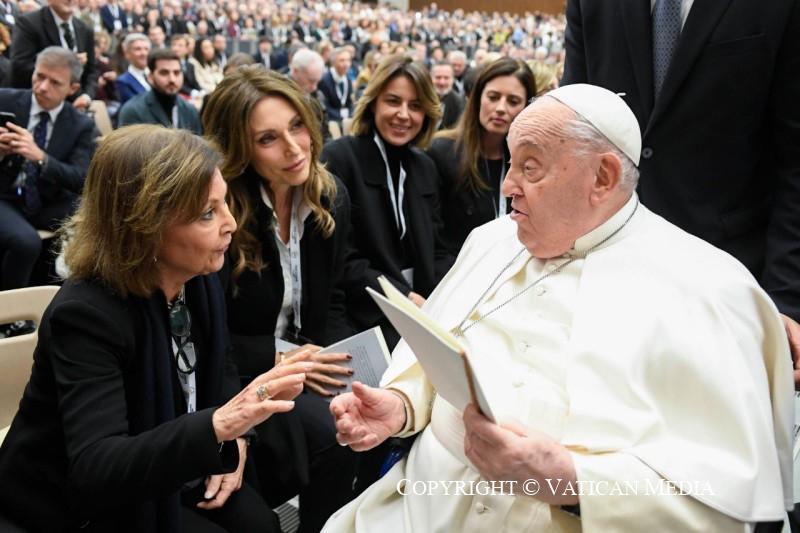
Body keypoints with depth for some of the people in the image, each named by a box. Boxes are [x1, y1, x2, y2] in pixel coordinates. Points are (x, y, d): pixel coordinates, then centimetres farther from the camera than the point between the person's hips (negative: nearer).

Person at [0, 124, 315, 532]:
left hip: (166, 468, 6)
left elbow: (218, 367, 8)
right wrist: (219, 425, -53)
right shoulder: (86, 315, -31)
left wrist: (233, 437, -11)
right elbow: (96, 470, -40)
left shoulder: (199, 277, -10)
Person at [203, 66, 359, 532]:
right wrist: (278, 357, -22)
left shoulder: (332, 197, -1)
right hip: (234, 375, -5)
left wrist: (346, 357, -11)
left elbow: (331, 301, 8)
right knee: (331, 432, -28)